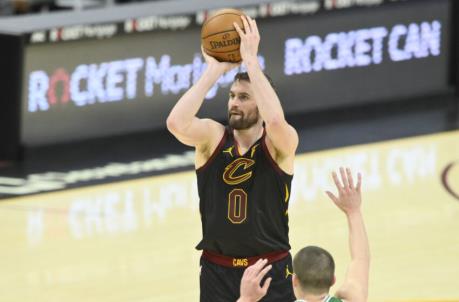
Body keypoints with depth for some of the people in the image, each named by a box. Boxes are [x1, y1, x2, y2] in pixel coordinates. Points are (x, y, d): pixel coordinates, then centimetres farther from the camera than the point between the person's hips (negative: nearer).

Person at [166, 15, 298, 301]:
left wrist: (250, 59, -28)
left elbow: (275, 121, -34)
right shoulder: (212, 136, -4)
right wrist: (214, 70, -22)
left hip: (272, 270, -2)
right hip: (218, 270, 2)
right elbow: (176, 123, -25)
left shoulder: (280, 143, -10)